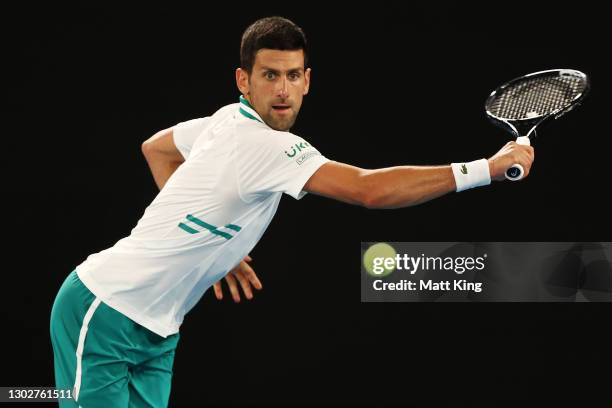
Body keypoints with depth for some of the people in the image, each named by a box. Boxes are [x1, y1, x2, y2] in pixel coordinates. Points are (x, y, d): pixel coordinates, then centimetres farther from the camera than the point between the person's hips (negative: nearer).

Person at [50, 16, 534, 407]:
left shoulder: (229, 122, 4)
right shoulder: (262, 147, -25)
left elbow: (156, 147, 24)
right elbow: (371, 189, -33)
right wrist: (486, 169, -31)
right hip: (102, 313, -9)